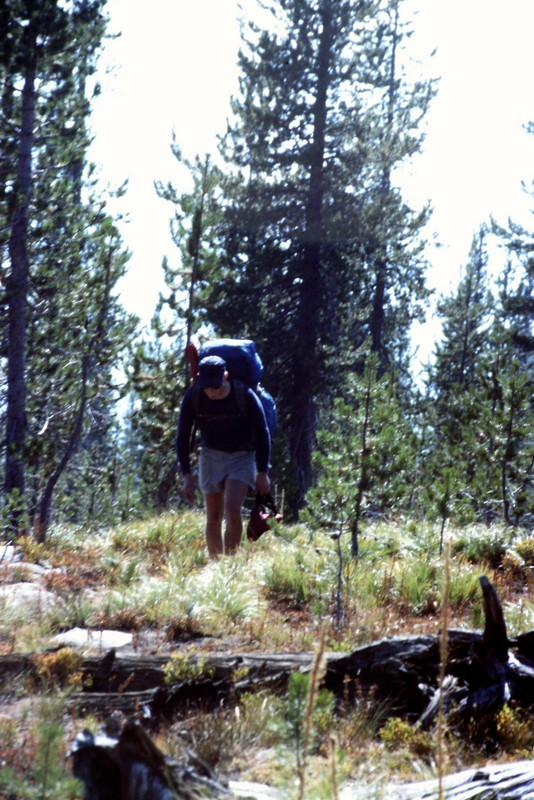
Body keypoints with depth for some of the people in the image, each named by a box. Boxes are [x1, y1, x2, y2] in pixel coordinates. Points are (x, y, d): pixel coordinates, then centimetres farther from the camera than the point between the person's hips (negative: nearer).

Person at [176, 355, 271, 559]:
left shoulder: (245, 396, -20)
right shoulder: (192, 398, -14)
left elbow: (262, 434, -9)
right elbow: (182, 438, -3)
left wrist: (262, 473, -10)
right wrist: (187, 475, -9)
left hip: (242, 457, -3)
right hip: (211, 456, 3)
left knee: (232, 509, -21)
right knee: (213, 518, 2)